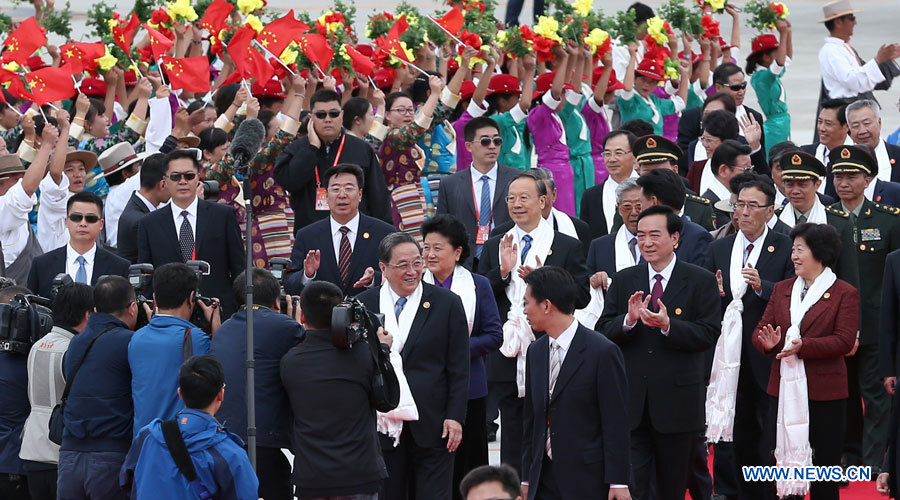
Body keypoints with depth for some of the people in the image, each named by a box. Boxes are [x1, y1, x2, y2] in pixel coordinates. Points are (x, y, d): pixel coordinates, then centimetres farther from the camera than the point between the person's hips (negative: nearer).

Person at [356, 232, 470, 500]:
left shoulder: (447, 304, 2)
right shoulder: (363, 305, 6)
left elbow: (459, 369, 2)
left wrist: (455, 417, -5)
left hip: (432, 425, -2)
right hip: (383, 425, 2)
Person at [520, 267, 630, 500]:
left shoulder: (603, 352, -10)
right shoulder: (536, 352, 11)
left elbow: (616, 422, -10)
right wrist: (527, 478, 14)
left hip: (588, 481, -6)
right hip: (544, 480, 6)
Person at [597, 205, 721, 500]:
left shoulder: (701, 281, -1)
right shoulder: (624, 281, 8)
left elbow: (709, 334, -9)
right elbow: (603, 332, 2)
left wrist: (668, 326, -24)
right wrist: (628, 320, -19)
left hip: (677, 402, -2)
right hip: (631, 401, 2)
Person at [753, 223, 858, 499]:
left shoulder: (845, 294, -2)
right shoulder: (782, 289, 14)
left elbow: (844, 341, -12)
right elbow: (760, 331, 9)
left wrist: (803, 346, -23)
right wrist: (767, 342, -16)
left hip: (824, 391, -4)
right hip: (785, 390, 4)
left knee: (823, 461, 2)